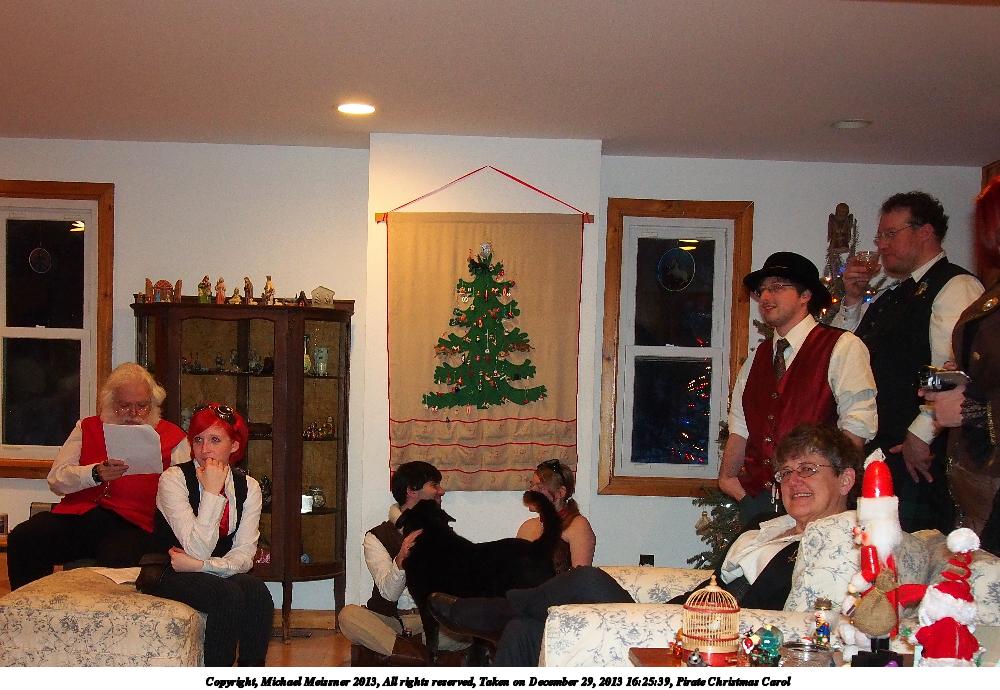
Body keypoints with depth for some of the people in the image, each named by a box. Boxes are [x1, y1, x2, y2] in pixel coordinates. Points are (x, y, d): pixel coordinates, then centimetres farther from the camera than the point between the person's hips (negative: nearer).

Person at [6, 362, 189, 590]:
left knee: (118, 558, -38)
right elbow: (56, 479, 8)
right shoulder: (88, 428, 20)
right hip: (78, 512, 4)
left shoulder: (172, 437, 13)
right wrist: (96, 473, -9)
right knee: (22, 539, -22)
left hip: (133, 522, -3)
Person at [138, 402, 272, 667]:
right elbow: (198, 550, -22)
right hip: (167, 574, -4)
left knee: (257, 590, -28)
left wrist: (199, 565, -21)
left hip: (220, 574, 4)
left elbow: (244, 556, -6)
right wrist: (212, 492, -23)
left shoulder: (248, 486, 1)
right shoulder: (174, 479, -12)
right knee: (228, 595, -32)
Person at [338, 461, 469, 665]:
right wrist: (401, 560, -29)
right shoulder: (377, 537, 3)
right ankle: (417, 652, -37)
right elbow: (389, 592, -11)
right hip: (389, 620, -2)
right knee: (348, 615, -31)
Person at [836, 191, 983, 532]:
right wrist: (853, 300, 12)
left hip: (919, 454, -8)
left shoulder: (956, 286, -9)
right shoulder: (891, 297, 21)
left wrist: (920, 434, -21)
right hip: (877, 450, 8)